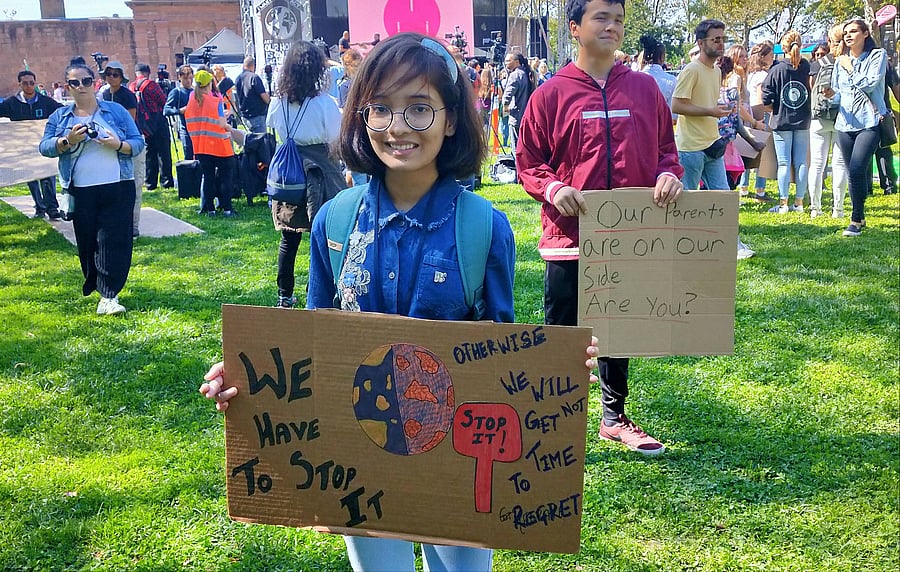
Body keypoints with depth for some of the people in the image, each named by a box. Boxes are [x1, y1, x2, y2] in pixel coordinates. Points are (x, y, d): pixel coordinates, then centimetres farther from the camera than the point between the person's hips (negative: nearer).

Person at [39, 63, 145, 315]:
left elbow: (138, 142, 4)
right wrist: (68, 140, -15)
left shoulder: (116, 111, 6)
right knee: (87, 242, 8)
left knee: (114, 241, -8)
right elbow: (45, 147, 3)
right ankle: (96, 286, 26)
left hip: (118, 189, -2)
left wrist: (118, 145, -17)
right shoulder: (60, 117, 11)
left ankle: (109, 296, -9)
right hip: (80, 191, 2)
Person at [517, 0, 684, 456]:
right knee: (562, 333, 5)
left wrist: (668, 174, -9)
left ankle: (614, 417, 32)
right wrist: (552, 188, -17)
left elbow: (666, 148, 12)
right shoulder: (551, 94, -2)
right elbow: (528, 162, 0)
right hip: (570, 235, -3)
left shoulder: (644, 88, 6)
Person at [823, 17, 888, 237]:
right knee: (853, 174, 7)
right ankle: (860, 217, 19)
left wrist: (850, 69, -4)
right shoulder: (841, 61, 13)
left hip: (870, 122, -5)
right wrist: (832, 95, -5)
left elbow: (869, 84, -13)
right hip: (846, 124, 5)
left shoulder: (877, 55, 0)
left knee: (857, 170, -18)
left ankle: (856, 220, -10)